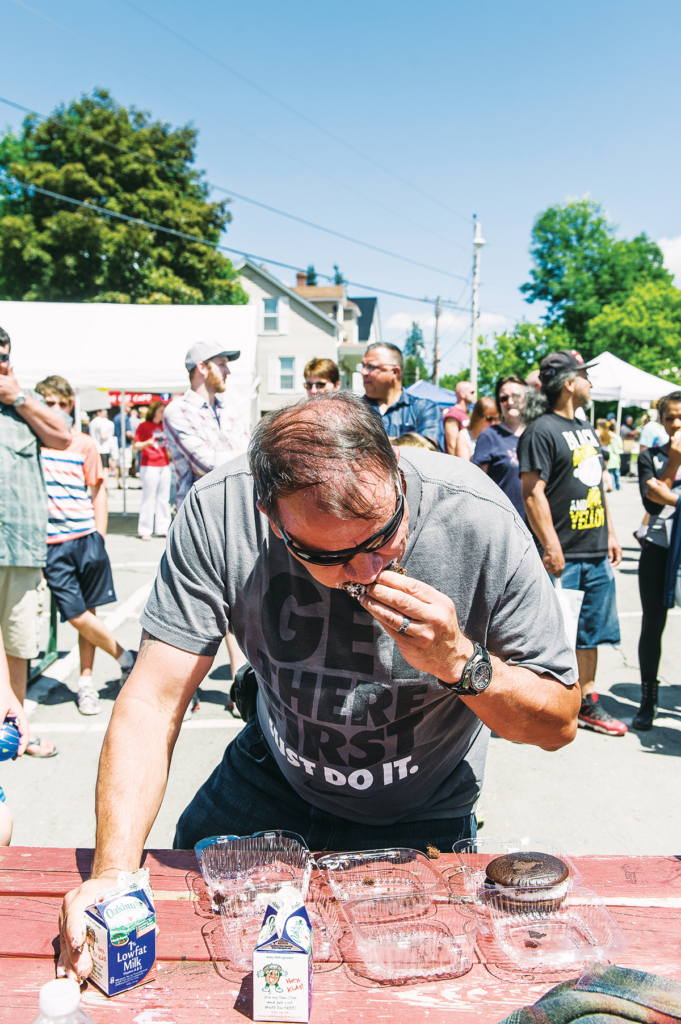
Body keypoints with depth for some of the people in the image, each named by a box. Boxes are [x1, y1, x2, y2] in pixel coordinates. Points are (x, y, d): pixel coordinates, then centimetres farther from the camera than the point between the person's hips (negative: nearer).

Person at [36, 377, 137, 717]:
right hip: (52, 542, -1)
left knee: (87, 612, 6)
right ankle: (126, 658, 15)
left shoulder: (84, 444, 6)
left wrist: (100, 537, 4)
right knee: (76, 615, -5)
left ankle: (86, 682, 20)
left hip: (86, 537, 1)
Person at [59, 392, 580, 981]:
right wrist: (115, 871, -36)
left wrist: (460, 661, -38)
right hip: (273, 774, 2)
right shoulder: (218, 512, -27)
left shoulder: (479, 519, -31)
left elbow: (558, 722, -19)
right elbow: (155, 699, -25)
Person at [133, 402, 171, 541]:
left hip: (165, 465, 6)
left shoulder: (163, 426, 14)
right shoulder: (144, 425, -2)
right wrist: (146, 443, -22)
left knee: (164, 498, 7)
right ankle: (145, 530, 1)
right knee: (149, 498, -5)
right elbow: (135, 447, -5)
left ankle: (162, 528, 13)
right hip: (149, 466, -6)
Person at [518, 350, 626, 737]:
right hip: (564, 556, -8)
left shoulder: (587, 429, 17)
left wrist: (611, 534, 18)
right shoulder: (542, 431, -11)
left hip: (597, 553, 8)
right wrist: (550, 545, -21)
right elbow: (533, 492, -17)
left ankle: (588, 704, 27)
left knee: (591, 632, 15)